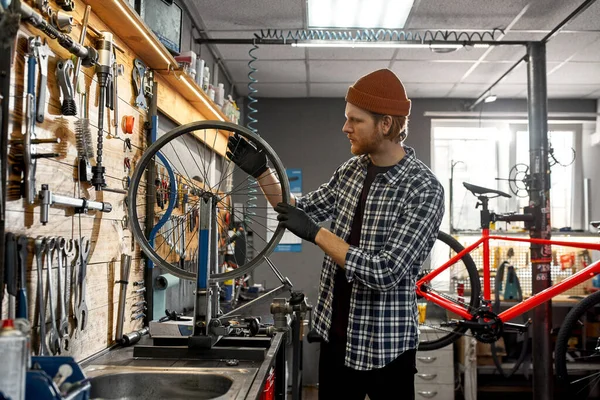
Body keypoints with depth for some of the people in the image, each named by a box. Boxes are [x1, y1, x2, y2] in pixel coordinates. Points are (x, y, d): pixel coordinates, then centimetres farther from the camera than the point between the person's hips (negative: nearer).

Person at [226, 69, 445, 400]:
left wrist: (316, 233, -24)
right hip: (335, 332, 6)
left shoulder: (424, 189, -20)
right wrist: (260, 173, -2)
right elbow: (300, 212, 10)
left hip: (384, 345, -6)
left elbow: (386, 273, -27)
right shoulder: (352, 169, 1)